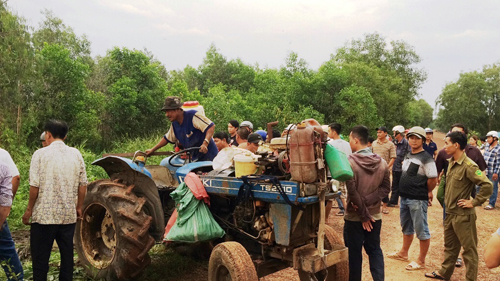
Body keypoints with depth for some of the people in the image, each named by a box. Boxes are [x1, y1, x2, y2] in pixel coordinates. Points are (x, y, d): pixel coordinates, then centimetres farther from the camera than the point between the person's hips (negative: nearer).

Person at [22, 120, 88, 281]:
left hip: (44, 215, -3)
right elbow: (83, 185, 3)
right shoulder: (76, 154, 3)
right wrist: (79, 207, 14)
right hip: (69, 215, 3)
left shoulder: (40, 154, -7)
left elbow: (34, 186, -10)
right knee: (67, 254, 13)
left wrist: (29, 210, 2)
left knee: (40, 257, 8)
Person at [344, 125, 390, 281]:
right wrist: (367, 201, -11)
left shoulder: (350, 161, -17)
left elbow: (352, 191, -20)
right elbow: (386, 188, -3)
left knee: (354, 252, 10)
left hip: (354, 216, -4)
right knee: (374, 249, 18)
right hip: (375, 215, 4)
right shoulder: (381, 162, 0)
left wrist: (363, 214, -13)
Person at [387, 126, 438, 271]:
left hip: (418, 200, -9)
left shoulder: (426, 158, -14)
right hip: (405, 198, 9)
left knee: (421, 230, 3)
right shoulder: (408, 156, 11)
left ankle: (421, 261, 14)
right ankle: (403, 253, 36)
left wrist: (427, 192, -3)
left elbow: (432, 179, -16)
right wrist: (404, 192, 14)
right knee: (406, 228, 21)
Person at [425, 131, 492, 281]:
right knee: (450, 246, 21)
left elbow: (487, 185, -25)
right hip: (450, 212, 8)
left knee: (469, 249, 7)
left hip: (463, 215, -8)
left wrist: (474, 202, -20)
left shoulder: (468, 165, -20)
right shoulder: (451, 162, 6)